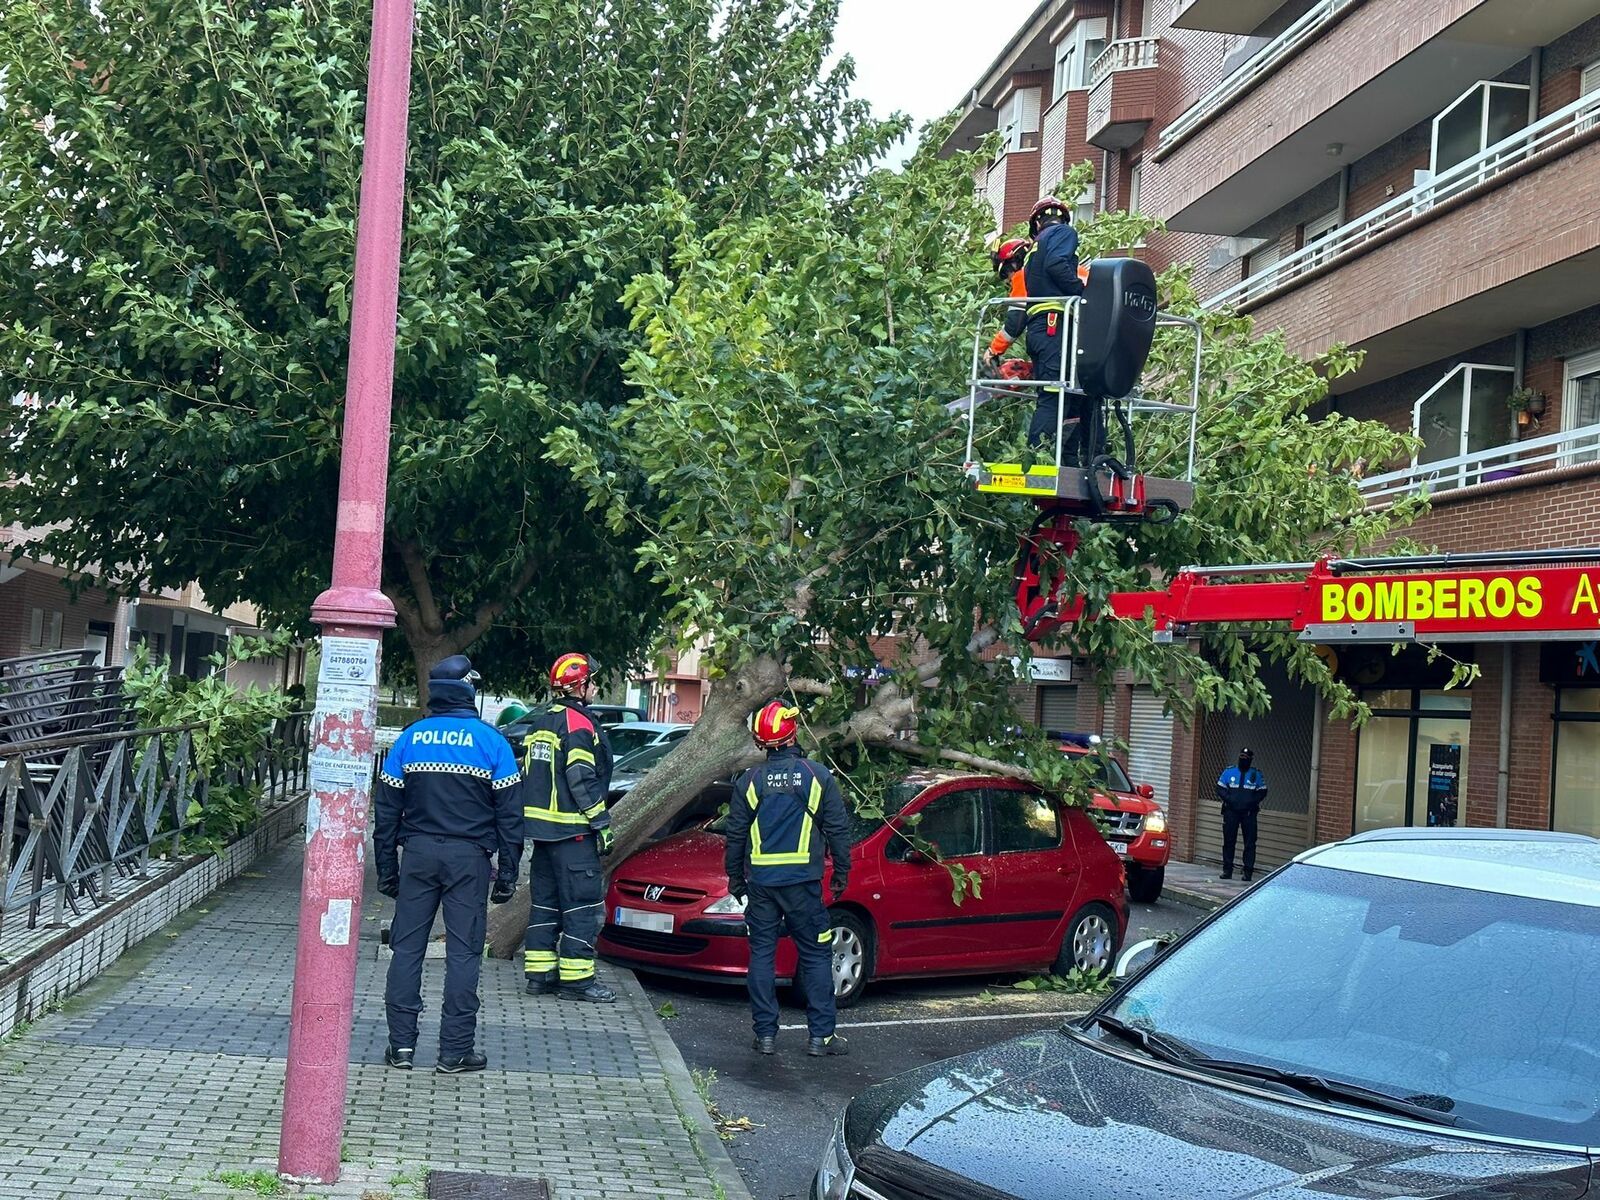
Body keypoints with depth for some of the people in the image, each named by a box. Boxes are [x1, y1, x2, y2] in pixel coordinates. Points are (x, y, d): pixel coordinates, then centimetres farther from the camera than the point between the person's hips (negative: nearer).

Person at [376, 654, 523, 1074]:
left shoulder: (410, 738, 5)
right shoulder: (491, 741, -1)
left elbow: (386, 809, 7)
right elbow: (509, 813, -1)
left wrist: (387, 868, 12)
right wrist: (507, 873, 4)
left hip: (418, 853, 2)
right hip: (469, 857, -2)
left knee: (407, 947, 9)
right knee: (463, 952, 2)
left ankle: (401, 1044, 9)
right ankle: (455, 1051, 4)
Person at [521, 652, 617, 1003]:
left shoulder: (541, 723, 15)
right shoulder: (579, 723, -12)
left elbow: (528, 774, 18)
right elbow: (582, 780, -17)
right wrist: (602, 824, -13)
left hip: (541, 826, 9)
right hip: (573, 829, -9)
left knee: (544, 902, 12)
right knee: (582, 905, -4)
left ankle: (539, 974, 15)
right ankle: (576, 978, -3)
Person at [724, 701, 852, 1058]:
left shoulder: (750, 781, 2)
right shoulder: (818, 777, -3)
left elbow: (735, 835, 7)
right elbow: (838, 830, 0)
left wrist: (735, 877, 18)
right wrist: (841, 873, 11)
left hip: (760, 881, 2)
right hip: (803, 881, -1)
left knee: (762, 954, 8)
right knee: (816, 955, 5)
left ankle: (765, 1033, 8)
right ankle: (821, 1035, 5)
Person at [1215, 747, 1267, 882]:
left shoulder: (1256, 775, 6)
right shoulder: (1229, 772, 7)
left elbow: (1262, 792, 8)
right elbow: (1220, 789, 7)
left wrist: (1252, 801, -8)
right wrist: (1228, 799, -9)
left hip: (1249, 813, -1)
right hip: (1231, 811, 1)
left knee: (1250, 843, -3)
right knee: (1229, 841, 4)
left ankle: (1248, 871, 0)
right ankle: (1227, 870, 10)